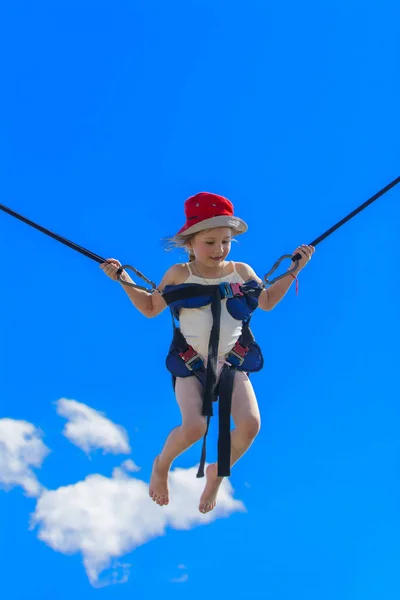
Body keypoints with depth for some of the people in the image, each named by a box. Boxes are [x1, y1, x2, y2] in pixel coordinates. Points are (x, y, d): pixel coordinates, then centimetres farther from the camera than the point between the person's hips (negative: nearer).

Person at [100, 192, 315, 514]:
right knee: (194, 427, -27)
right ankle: (162, 464, 9)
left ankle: (217, 474, 10)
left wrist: (293, 270, 12)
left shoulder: (241, 271, 3)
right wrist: (124, 280, 0)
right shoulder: (179, 274, -2)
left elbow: (267, 302, 19)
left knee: (250, 424, -21)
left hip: (231, 364, 2)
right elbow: (150, 308, 11)